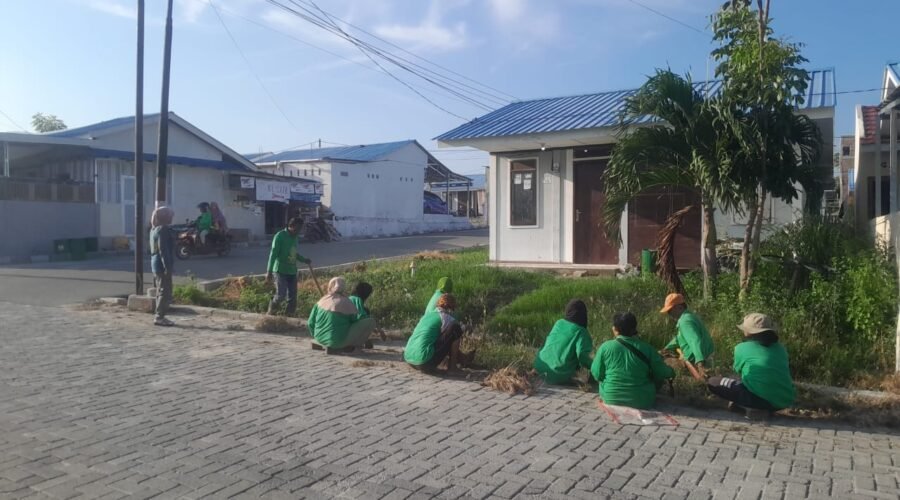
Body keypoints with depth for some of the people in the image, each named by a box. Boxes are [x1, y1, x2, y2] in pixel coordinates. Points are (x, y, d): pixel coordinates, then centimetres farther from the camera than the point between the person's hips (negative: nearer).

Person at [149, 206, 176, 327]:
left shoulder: (154, 229, 15)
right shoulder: (162, 230, -16)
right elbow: (163, 250, -22)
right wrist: (168, 267, -22)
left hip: (156, 264, 10)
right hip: (162, 264, -10)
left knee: (161, 291, 15)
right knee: (165, 292, -6)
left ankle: (160, 316, 19)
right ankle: (159, 317, -5)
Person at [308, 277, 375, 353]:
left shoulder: (322, 301, -1)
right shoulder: (347, 303, -12)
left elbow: (310, 323, 4)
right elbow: (355, 321, 2)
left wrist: (317, 336, 22)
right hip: (339, 341, -7)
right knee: (370, 322, -3)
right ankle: (346, 346, 4)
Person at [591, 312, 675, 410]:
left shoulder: (605, 347, -11)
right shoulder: (647, 348, -9)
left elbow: (597, 374, -4)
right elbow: (663, 374, 0)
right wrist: (671, 372, 24)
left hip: (611, 399, 0)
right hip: (642, 402, 0)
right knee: (658, 378, 24)